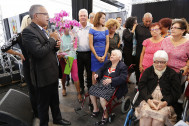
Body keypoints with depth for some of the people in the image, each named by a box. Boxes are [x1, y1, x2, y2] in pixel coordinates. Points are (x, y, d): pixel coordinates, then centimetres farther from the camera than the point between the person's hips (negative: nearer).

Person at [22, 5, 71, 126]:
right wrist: (53, 39, -16)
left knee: (55, 100, 24)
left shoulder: (42, 30, 12)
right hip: (43, 76, -9)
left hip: (52, 73, 9)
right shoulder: (28, 31, -17)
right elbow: (39, 52, -28)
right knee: (43, 104, 13)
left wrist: (56, 45, -3)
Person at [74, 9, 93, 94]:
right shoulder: (75, 27, 4)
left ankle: (90, 87, 29)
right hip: (78, 53, 2)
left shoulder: (91, 27, 1)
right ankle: (81, 87, 33)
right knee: (79, 71, 13)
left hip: (89, 53, -1)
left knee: (89, 71, 9)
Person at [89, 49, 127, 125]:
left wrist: (111, 80, -29)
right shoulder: (107, 62, 15)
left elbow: (122, 78, -16)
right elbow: (101, 70, 19)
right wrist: (97, 74, -5)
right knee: (91, 91, -11)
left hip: (112, 86, -6)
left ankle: (106, 115, 2)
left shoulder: (123, 66, -5)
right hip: (102, 82, 7)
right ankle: (95, 109, 13)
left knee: (102, 97, -26)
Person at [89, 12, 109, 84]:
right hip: (95, 54, -3)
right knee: (94, 72, 4)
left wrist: (104, 55, -5)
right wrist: (97, 56, -9)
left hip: (104, 54, 3)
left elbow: (107, 43, 4)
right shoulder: (92, 30, -4)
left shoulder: (106, 30, 6)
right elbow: (91, 45, -6)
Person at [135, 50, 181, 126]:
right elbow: (142, 86, 3)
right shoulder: (148, 71, 13)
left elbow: (176, 92, 4)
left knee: (159, 117, -30)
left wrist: (165, 102, -13)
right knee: (146, 114, -31)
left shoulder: (173, 74, 10)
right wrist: (148, 100, -13)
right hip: (148, 100, 1)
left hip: (165, 102, 0)